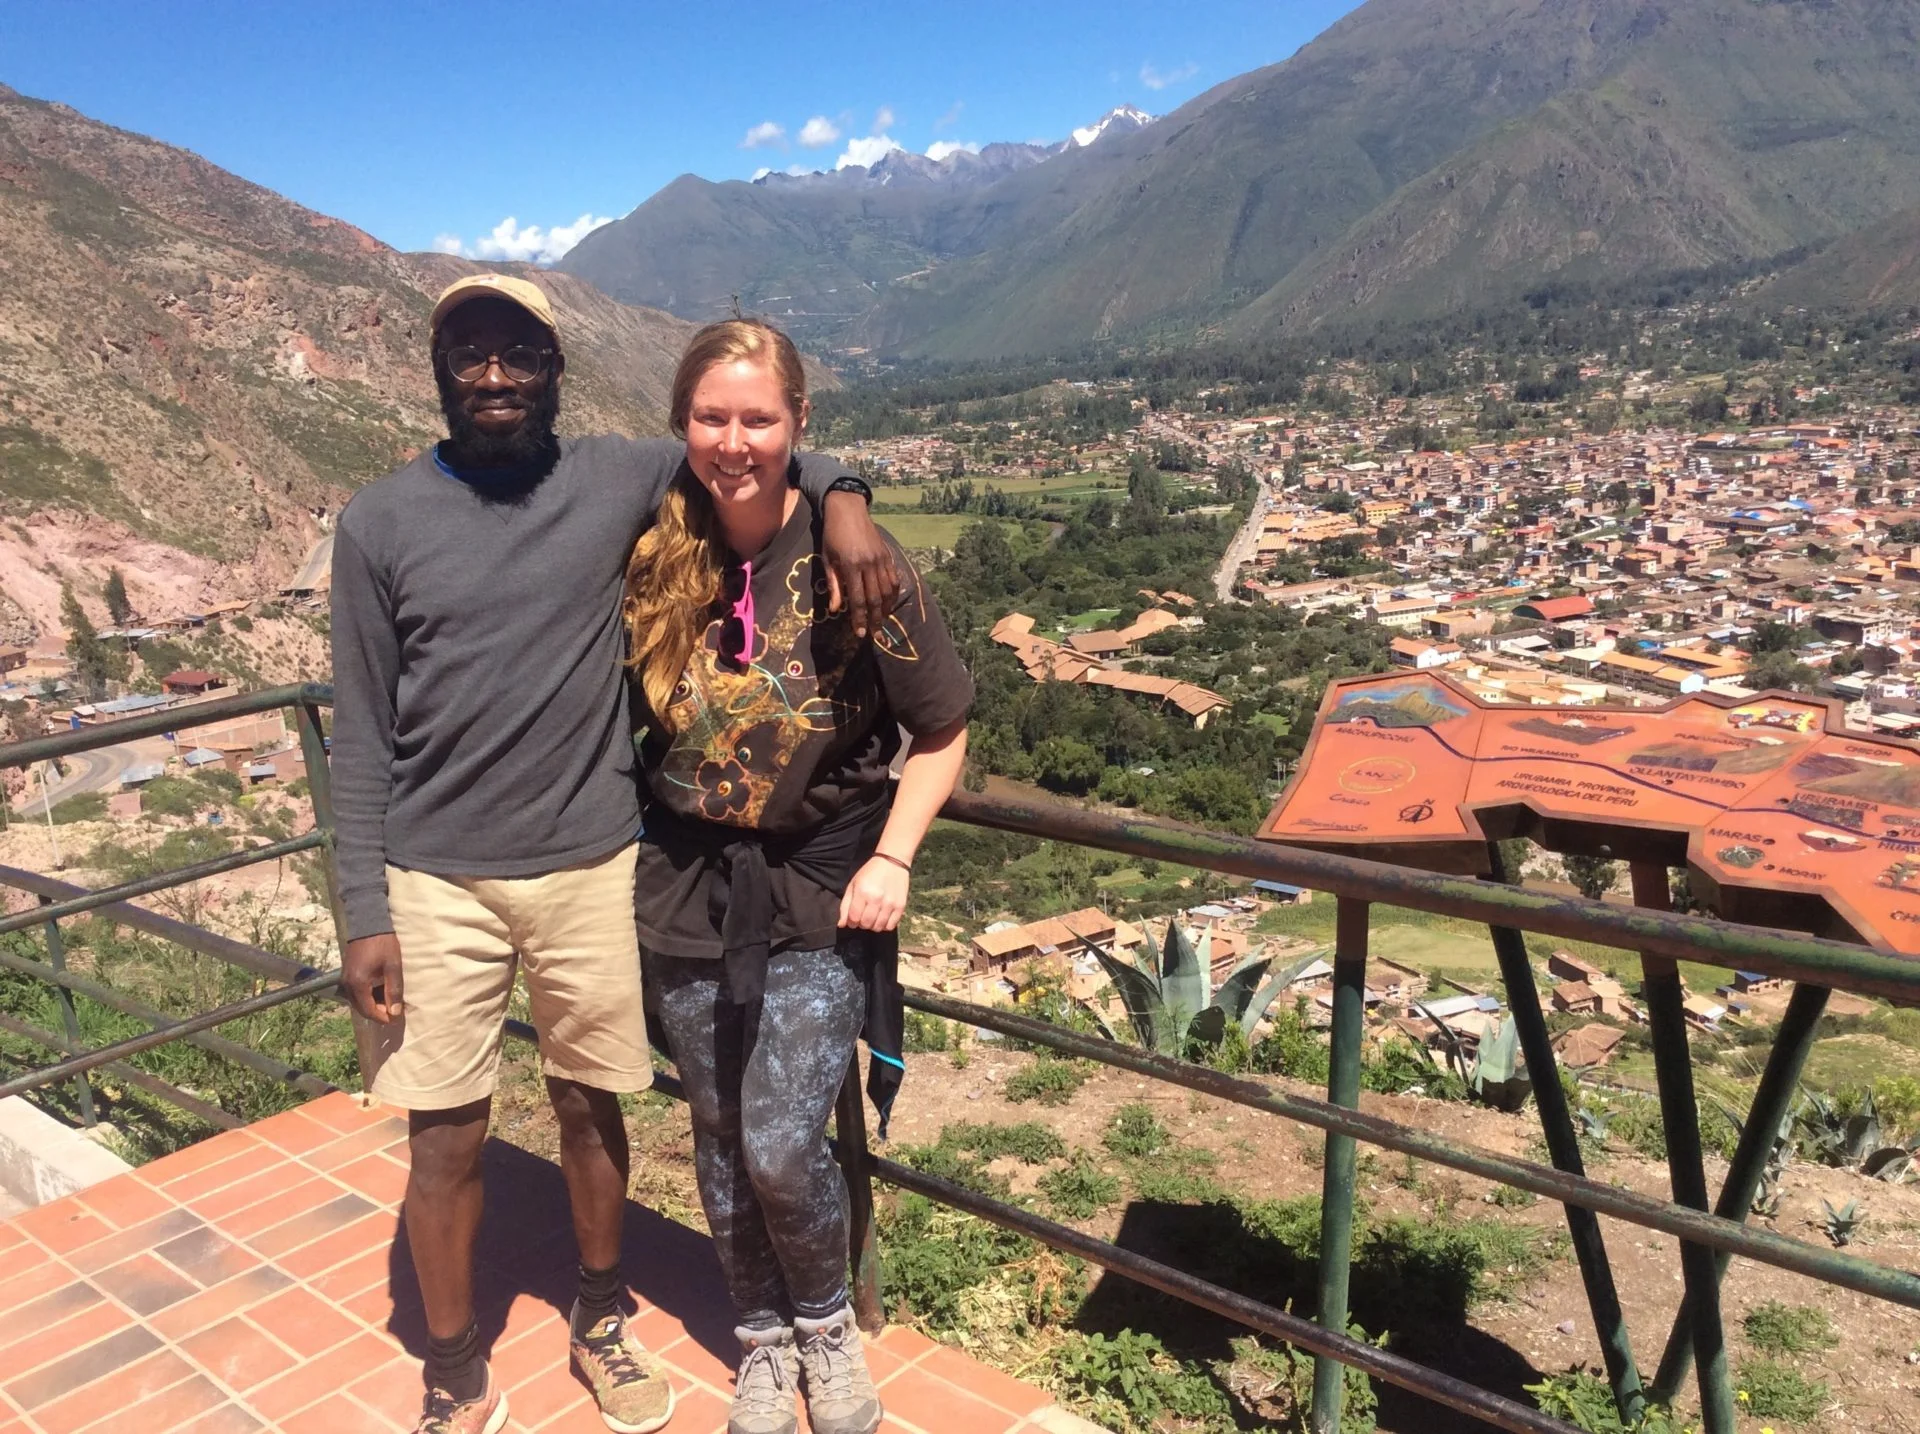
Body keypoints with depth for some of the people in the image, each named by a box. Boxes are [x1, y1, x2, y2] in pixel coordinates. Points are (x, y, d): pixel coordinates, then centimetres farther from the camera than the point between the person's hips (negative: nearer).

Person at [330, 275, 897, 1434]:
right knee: (446, 1139, 8)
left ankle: (604, 1324, 39)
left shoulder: (620, 481, -1)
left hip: (591, 871, 1)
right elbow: (363, 736, -1)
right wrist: (365, 915, -4)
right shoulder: (381, 523, -3)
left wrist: (839, 496, -12)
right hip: (436, 885, -1)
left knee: (592, 1110, 15)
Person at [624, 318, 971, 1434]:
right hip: (687, 891, 3)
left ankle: (827, 1320, 25)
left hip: (819, 892, -3)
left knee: (783, 1147, -8)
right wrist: (630, 844, 3)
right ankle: (763, 1338, 39)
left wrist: (893, 858, -12)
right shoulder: (654, 558, -3)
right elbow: (627, 717, 11)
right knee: (722, 1143, 14)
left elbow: (942, 731, -4)